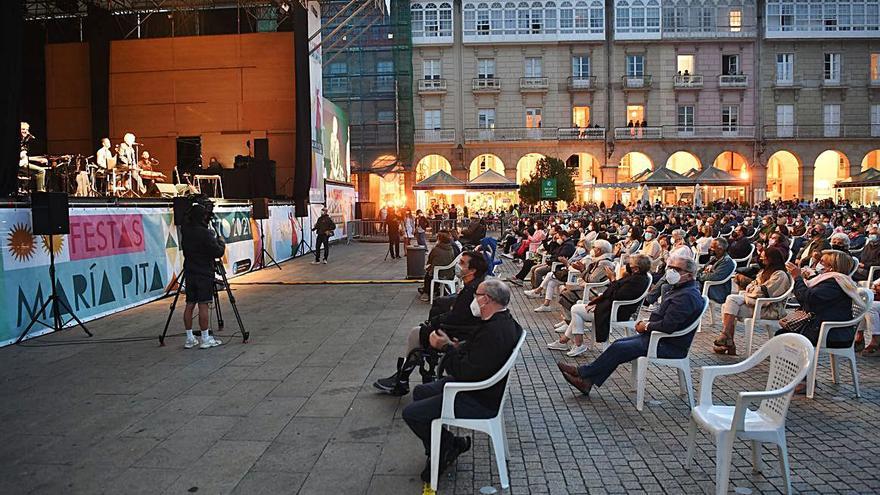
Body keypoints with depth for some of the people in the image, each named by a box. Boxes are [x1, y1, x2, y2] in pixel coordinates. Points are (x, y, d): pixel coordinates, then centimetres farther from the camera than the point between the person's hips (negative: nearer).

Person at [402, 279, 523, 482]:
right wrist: (453, 346, -4)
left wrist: (447, 347, -16)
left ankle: (447, 447, 10)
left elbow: (466, 372, -30)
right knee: (420, 392, 20)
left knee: (411, 413, -9)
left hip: (479, 401, -11)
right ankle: (448, 444, 21)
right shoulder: (501, 321, 3)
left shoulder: (495, 332, -31)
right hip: (475, 385, 11)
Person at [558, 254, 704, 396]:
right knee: (619, 343, 3)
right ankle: (588, 381, 1)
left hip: (670, 346, -10)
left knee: (619, 348, -12)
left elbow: (667, 326, -30)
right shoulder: (681, 289, 13)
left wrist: (647, 326, -12)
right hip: (660, 337, 10)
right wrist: (647, 321, 4)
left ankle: (582, 372, 2)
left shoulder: (686, 296, -22)